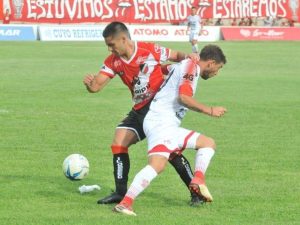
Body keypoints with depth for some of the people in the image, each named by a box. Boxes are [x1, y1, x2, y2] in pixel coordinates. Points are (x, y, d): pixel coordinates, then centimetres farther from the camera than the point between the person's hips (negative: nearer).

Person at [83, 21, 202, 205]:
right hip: (139, 111, 6)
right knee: (118, 144, -2)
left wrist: (188, 56, -23)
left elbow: (176, 56, -2)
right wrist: (89, 83, -27)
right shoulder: (113, 61, -1)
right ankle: (120, 193, 8)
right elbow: (96, 86, -5)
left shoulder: (150, 50, -15)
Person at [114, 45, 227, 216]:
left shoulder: (184, 66, 22)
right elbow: (184, 97, -20)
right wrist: (209, 111, -14)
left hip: (168, 125, 11)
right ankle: (126, 202, -36)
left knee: (208, 143, 17)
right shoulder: (192, 67, -6)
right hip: (161, 122, -11)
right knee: (158, 165, -30)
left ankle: (198, 180, -6)